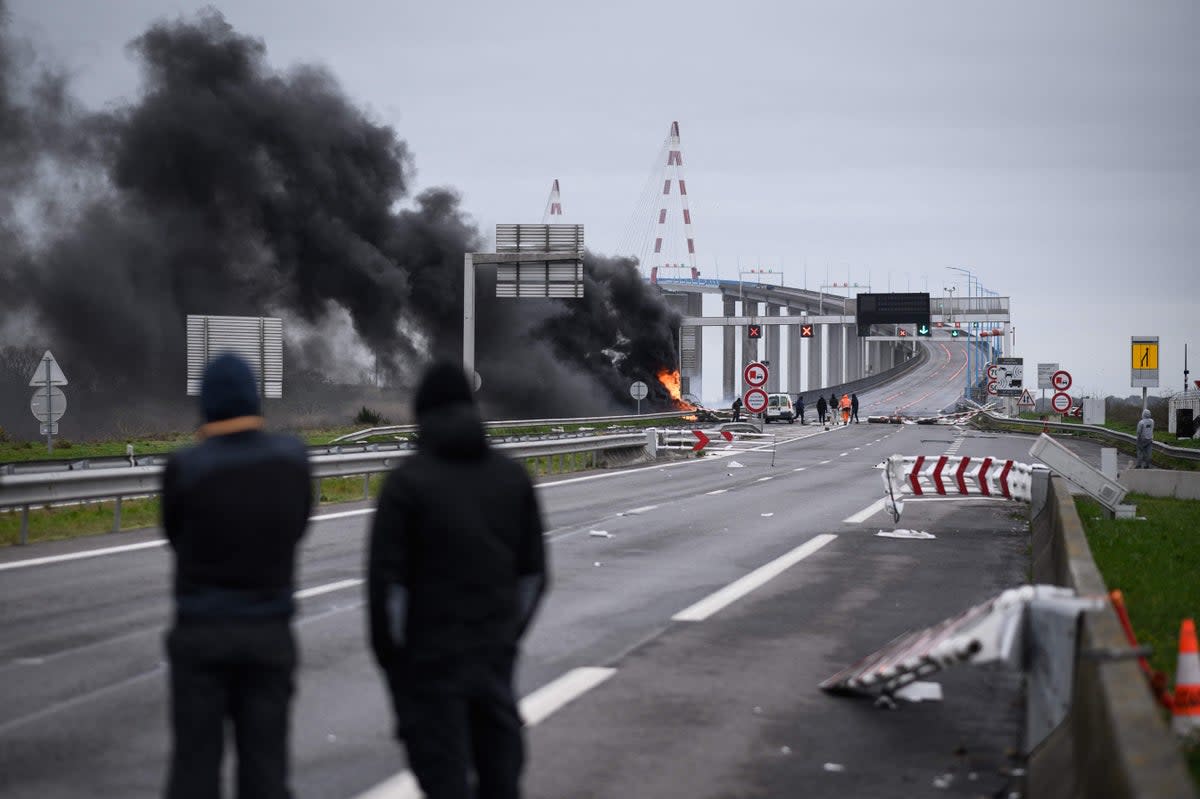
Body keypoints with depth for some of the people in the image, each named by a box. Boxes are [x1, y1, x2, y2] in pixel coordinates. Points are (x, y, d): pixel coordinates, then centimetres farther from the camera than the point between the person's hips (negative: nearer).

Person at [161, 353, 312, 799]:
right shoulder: (293, 459, -3)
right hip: (269, 630, 2)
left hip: (201, 632, -2)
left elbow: (177, 538, 2)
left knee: (195, 763, 5)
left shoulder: (186, 469, -14)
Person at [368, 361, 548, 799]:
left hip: (428, 659, -4)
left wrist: (388, 653, -1)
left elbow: (387, 580, -12)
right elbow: (533, 571, 8)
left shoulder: (406, 480, -10)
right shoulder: (512, 476, 4)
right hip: (494, 656, 4)